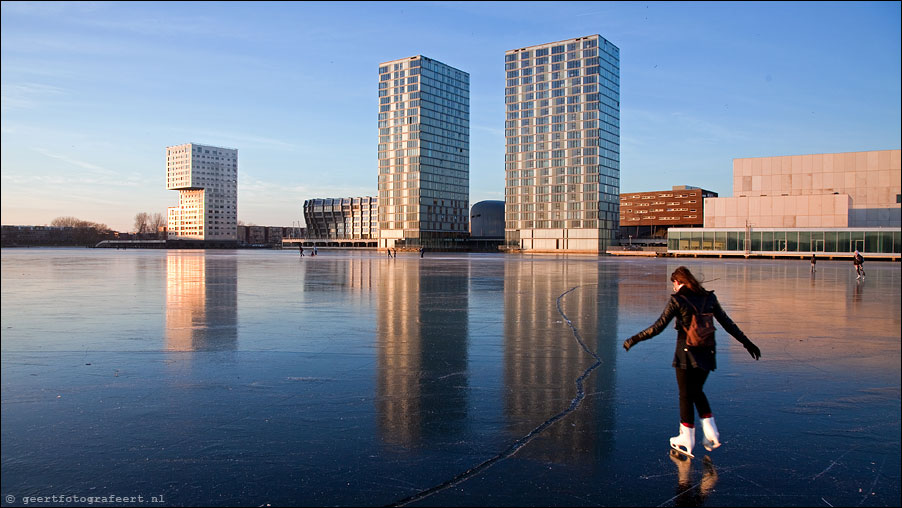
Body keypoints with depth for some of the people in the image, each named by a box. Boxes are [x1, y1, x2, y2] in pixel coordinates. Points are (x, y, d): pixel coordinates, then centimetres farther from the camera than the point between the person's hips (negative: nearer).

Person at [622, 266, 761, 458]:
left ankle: (687, 440, 15)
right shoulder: (709, 297, 4)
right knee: (697, 391, 22)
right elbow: (727, 323, 10)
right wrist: (747, 342, 20)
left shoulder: (677, 300, -10)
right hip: (706, 354, 5)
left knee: (686, 395, 7)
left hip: (687, 354, -5)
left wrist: (635, 339, -7)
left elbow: (658, 327, -14)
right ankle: (711, 432, 15)